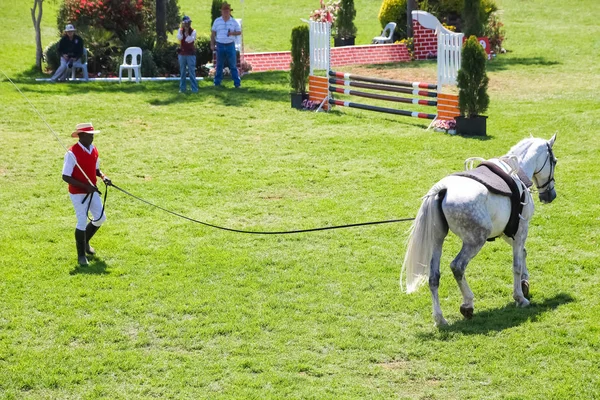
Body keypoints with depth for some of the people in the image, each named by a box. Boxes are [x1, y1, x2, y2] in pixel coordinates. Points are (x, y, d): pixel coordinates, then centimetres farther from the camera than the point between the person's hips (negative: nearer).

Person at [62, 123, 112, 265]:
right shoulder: (72, 153, -20)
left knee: (100, 218, 11)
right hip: (78, 193, -7)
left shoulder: (94, 150, 2)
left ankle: (85, 241, 36)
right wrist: (85, 186, -24)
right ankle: (81, 255, 9)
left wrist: (103, 176, -5)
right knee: (82, 221, -6)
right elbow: (65, 176, -20)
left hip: (92, 191, 7)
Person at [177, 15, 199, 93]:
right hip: (182, 53, 3)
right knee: (182, 72, 9)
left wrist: (187, 31, -19)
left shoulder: (193, 31, -5)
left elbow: (190, 40, -19)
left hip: (190, 53, -3)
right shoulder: (180, 30, 3)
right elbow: (179, 38, -15)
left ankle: (194, 89, -2)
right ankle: (182, 88, 16)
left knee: (192, 72, -5)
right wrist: (182, 29, -18)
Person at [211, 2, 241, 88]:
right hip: (220, 45, 1)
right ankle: (217, 83, 14)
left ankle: (237, 83, 1)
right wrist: (212, 45, 2)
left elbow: (239, 32, 7)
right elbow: (213, 33, 7)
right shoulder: (217, 21, 4)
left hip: (230, 45, -1)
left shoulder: (234, 22, 3)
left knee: (233, 65, -1)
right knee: (219, 65, 8)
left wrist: (232, 33, -14)